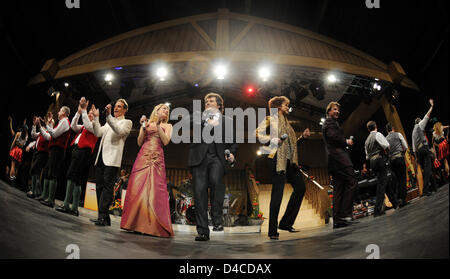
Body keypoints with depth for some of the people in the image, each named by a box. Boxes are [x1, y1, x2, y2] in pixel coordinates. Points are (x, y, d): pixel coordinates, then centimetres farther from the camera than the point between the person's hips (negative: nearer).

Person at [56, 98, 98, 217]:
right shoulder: (83, 127, 25)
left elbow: (87, 125, -16)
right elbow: (73, 126, 12)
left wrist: (84, 110, -13)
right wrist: (79, 111, 5)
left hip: (84, 151, -8)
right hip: (76, 150, 8)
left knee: (76, 177, -13)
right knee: (70, 176, 5)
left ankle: (75, 208, -10)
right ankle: (66, 205, 9)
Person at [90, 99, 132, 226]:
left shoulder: (127, 122, 7)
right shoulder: (109, 122, 28)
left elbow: (119, 131, -15)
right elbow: (98, 133, 15)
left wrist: (108, 116, -22)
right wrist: (96, 117, 6)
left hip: (112, 159, -7)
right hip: (101, 157, 7)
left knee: (107, 186, -13)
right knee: (99, 186, 3)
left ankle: (102, 217, -16)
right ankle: (104, 217, 7)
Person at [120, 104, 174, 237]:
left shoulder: (167, 126, 19)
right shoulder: (146, 123, 19)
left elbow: (165, 141, 1)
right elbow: (139, 142, 11)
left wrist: (158, 125, -2)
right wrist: (144, 127, 0)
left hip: (157, 158, -1)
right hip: (143, 157, 1)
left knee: (155, 189, -11)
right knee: (137, 188, -9)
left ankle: (153, 226, -11)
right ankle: (136, 223, -4)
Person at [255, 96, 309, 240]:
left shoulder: (286, 122, 25)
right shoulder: (271, 119, 2)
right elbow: (258, 133, -9)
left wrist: (302, 137, 15)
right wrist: (273, 140, -18)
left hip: (289, 160, 9)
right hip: (277, 159, -9)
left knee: (300, 187, 7)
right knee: (277, 193, -9)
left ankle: (286, 223, 17)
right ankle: (273, 231, -1)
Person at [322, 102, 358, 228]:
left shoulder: (328, 123, 30)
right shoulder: (330, 122, 0)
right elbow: (333, 136, -17)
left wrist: (345, 142, 15)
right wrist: (346, 141, -5)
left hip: (334, 161, 10)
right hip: (338, 157, -10)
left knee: (338, 189, 4)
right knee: (352, 182, -14)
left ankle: (337, 220, 1)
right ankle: (345, 214, -18)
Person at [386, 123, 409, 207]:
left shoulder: (385, 139, 9)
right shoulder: (398, 134, 2)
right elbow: (405, 147, 0)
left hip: (391, 160, 4)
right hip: (399, 158, -4)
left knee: (397, 179, 12)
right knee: (403, 179, -2)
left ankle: (398, 199, 7)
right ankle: (403, 199, -6)